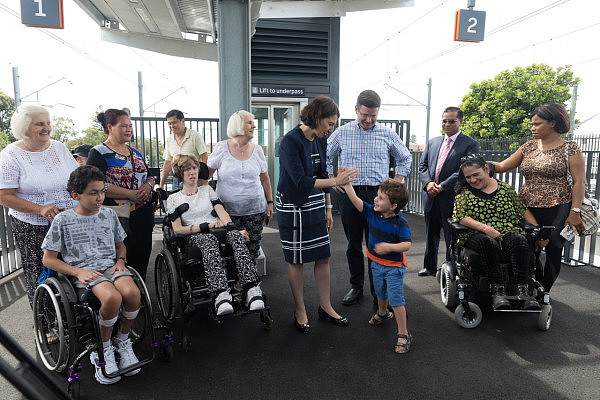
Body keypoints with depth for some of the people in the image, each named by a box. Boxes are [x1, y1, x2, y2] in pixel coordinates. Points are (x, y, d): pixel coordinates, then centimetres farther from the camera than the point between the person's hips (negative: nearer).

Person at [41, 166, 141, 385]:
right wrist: (78, 272, -11)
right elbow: (49, 259, 3)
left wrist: (120, 261, 2)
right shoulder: (63, 220, 1)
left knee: (132, 292, -30)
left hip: (111, 267, 3)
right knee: (112, 297, -35)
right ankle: (103, 350, -7)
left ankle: (122, 341, -2)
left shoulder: (109, 214, 12)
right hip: (83, 272, -3)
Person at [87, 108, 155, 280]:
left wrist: (148, 185, -4)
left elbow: (149, 176, 21)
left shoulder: (135, 152, 15)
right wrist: (130, 194, -20)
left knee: (141, 260, 12)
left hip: (144, 215, 6)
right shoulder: (99, 153, -5)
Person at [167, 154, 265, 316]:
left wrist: (233, 229, -13)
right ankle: (221, 294, -56)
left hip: (218, 230, 3)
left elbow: (222, 212, 8)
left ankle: (252, 290, -48)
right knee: (209, 240, -40)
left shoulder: (207, 190, 23)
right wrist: (206, 226, -13)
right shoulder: (173, 199, 14)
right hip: (194, 237, -2)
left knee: (236, 236, -34)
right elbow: (177, 229, 0)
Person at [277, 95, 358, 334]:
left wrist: (328, 208, 12)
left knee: (323, 257, 10)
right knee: (296, 261, 6)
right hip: (293, 207, -7)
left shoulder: (320, 141, 5)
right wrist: (336, 181, -27)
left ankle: (325, 307, 27)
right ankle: (300, 312, 23)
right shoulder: (291, 141, -18)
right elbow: (301, 181, -24)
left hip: (316, 206, 7)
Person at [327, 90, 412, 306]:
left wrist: (396, 185, 7)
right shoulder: (342, 133, 4)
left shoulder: (387, 134, 4)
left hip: (377, 195, -1)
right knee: (353, 245, 10)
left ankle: (378, 291, 15)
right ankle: (356, 287, 25)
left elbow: (405, 158, 16)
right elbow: (325, 157, 14)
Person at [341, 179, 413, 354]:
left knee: (396, 300, -4)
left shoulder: (401, 223, -24)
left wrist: (389, 247, -43)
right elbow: (356, 201, -15)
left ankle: (403, 335, 10)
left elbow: (406, 245, -28)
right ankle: (382, 313, 56)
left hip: (394, 266, -6)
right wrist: (347, 184, -23)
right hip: (377, 263, 6)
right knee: (381, 294, 27)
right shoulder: (372, 212, -9)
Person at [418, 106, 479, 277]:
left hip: (451, 198, -5)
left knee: (451, 237, 4)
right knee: (431, 235, 16)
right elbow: (423, 165, 10)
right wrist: (428, 183, -9)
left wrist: (442, 187, -18)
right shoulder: (432, 142, 14)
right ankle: (430, 267, 30)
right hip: (431, 198, 5)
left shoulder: (470, 144, -3)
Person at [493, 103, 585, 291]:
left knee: (553, 252, 5)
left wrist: (575, 212, -12)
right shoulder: (529, 147, 11)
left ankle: (544, 292, 24)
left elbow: (579, 181, -6)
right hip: (527, 208, 4)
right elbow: (502, 166, 10)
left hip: (557, 209, -3)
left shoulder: (570, 148, -2)